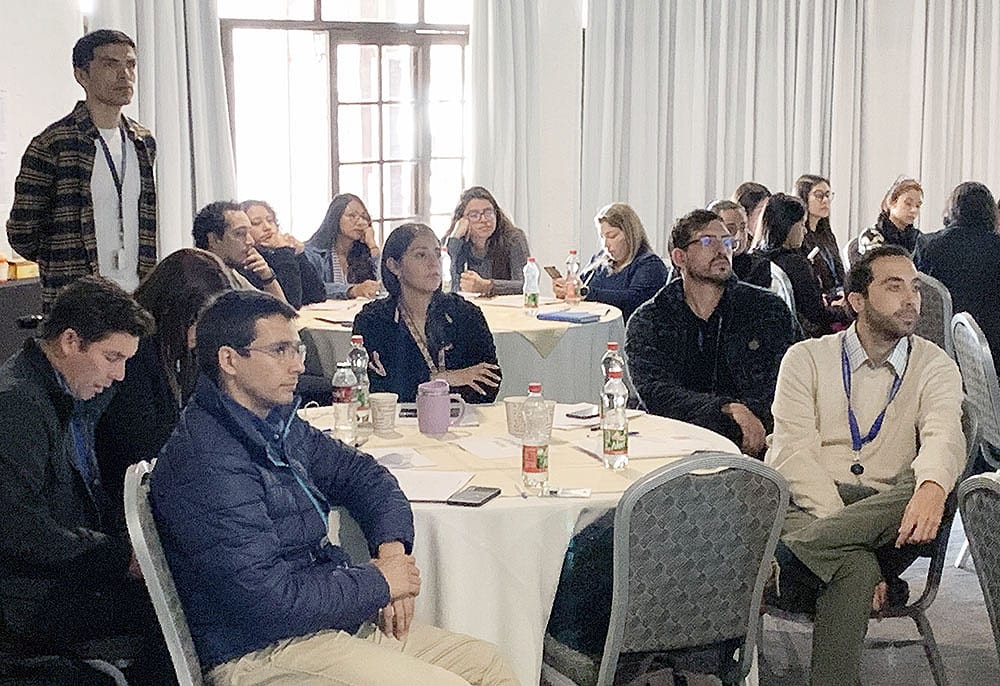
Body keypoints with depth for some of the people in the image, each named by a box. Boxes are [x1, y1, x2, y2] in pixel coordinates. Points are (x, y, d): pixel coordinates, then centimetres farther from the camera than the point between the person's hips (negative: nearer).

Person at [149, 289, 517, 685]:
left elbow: (363, 474, 22)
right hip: (260, 651, -9)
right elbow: (269, 602, -25)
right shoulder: (208, 466, -22)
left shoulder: (278, 423, 9)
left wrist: (392, 546, 1)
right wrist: (377, 583, -12)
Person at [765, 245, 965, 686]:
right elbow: (792, 451, -5)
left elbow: (944, 436, -10)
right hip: (805, 506, -2)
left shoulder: (934, 366, 11)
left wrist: (932, 486, -36)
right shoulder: (806, 359, 9)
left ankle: (778, 559, -38)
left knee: (929, 485, -34)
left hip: (884, 518, 3)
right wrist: (838, 519, -22)